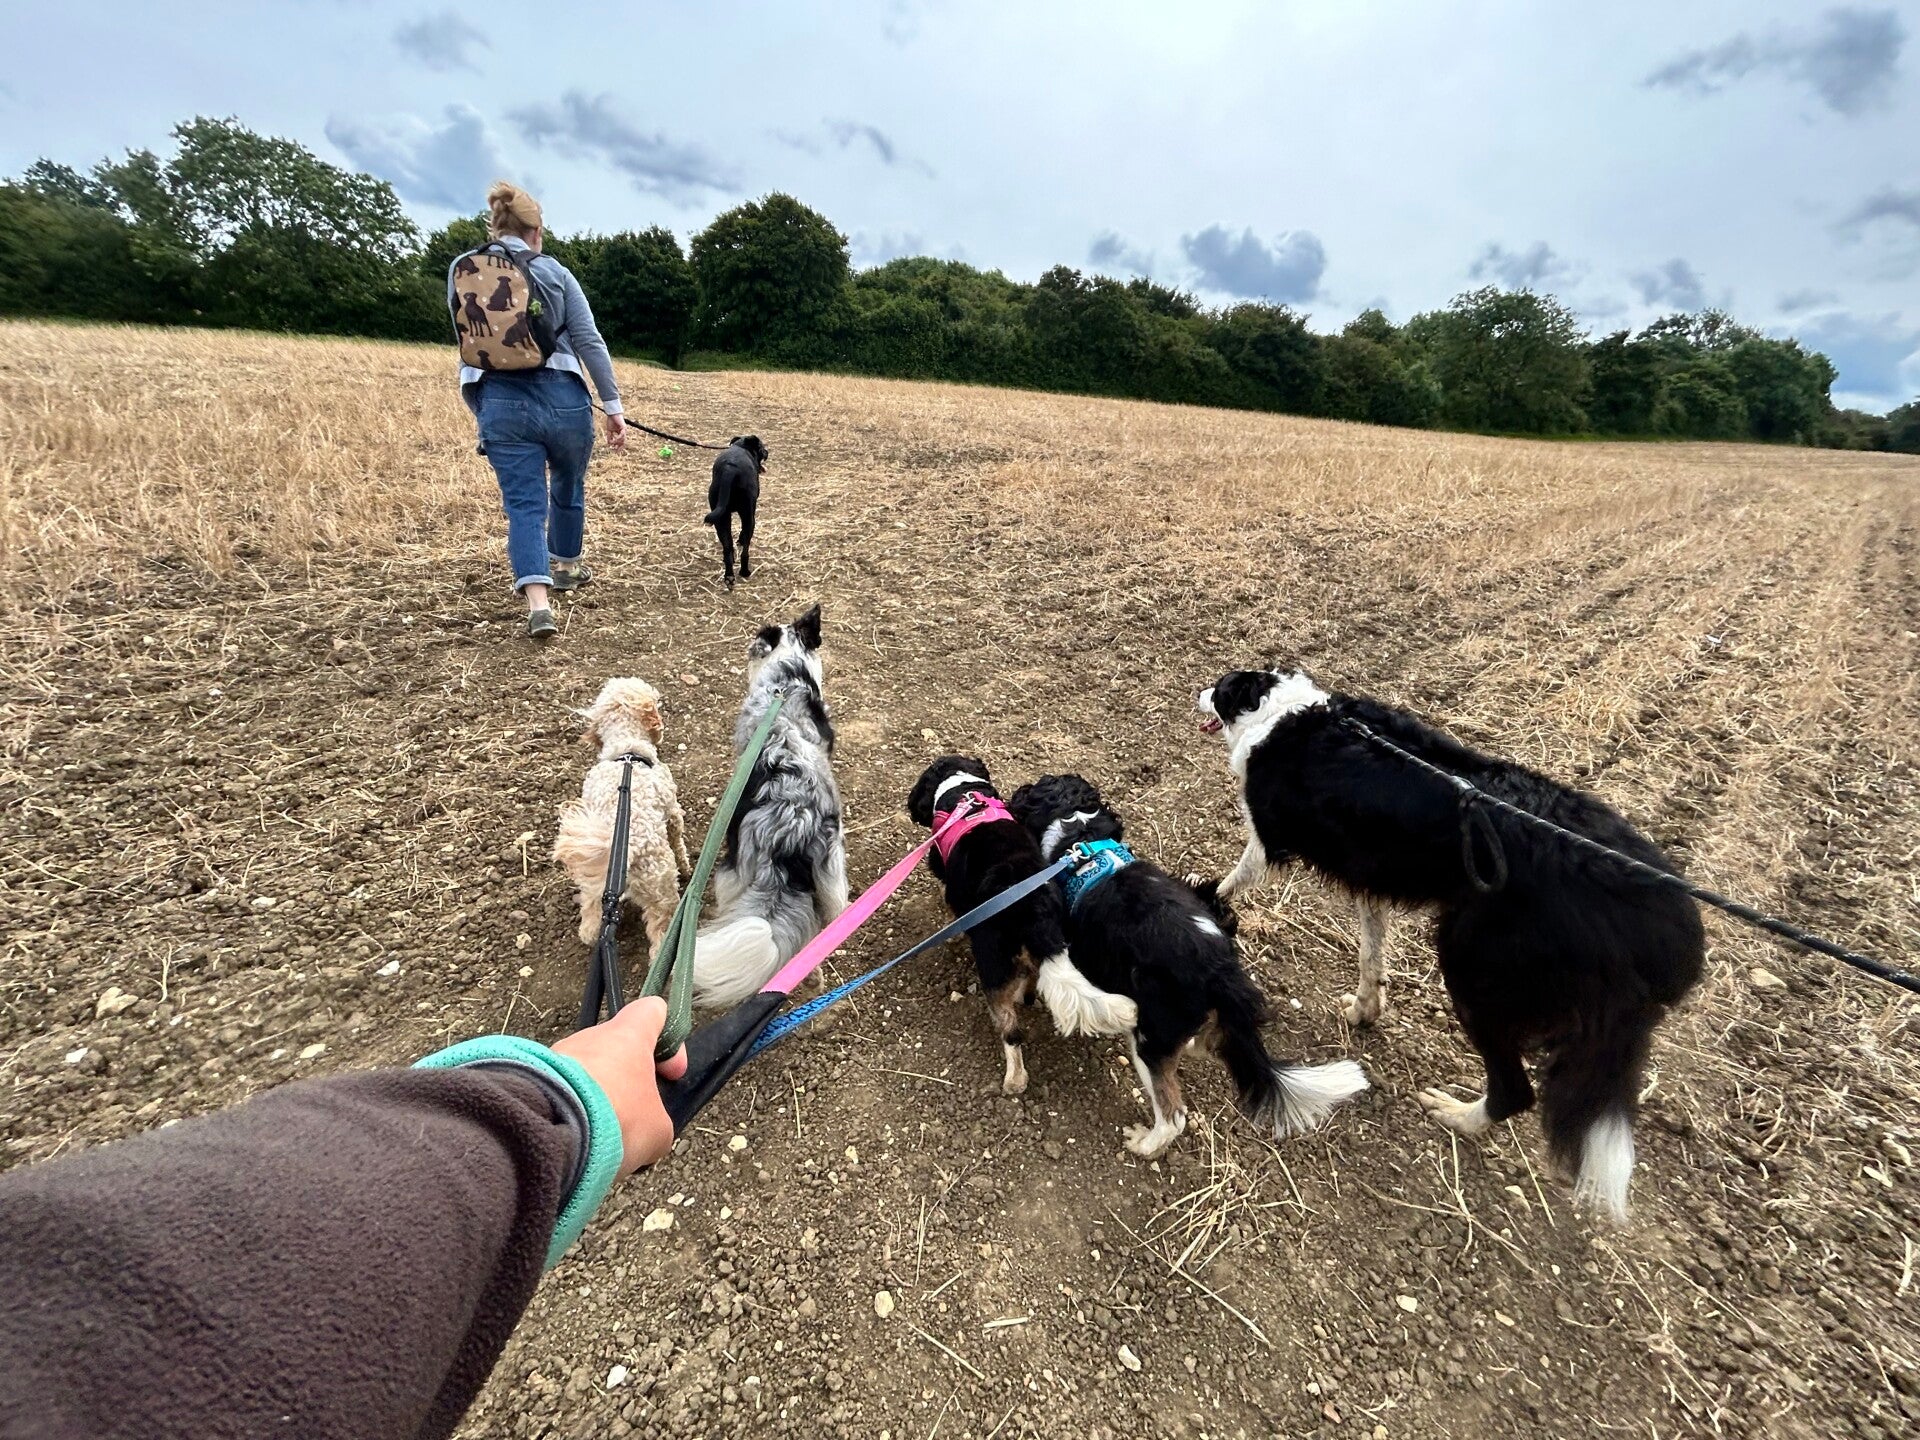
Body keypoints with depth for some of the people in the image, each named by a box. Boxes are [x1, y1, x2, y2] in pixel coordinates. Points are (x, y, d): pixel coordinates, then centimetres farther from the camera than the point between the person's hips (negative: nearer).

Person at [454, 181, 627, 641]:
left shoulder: (461, 272, 10)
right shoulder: (555, 272, 2)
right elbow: (589, 342, -5)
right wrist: (612, 405, -3)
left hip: (500, 402, 1)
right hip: (562, 397, -1)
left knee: (524, 504, 0)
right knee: (568, 488, 21)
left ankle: (538, 601, -18)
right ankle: (566, 567, 41)